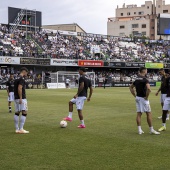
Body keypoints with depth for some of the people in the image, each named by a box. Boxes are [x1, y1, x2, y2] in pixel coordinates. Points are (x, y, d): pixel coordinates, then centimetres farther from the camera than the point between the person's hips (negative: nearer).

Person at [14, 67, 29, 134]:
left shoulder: (16, 78, 15)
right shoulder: (22, 79, -13)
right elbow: (19, 88, -22)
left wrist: (17, 97, 19)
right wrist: (20, 98, -21)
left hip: (16, 98, 9)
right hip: (22, 98, -9)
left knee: (17, 113, 9)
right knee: (24, 113, -6)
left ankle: (17, 129, 12)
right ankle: (21, 129, -9)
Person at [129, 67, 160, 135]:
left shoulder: (136, 79, 8)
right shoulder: (145, 79, -16)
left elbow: (131, 87, 20)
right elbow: (148, 89, -30)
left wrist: (135, 95, 17)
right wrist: (147, 96, -16)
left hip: (137, 98, 7)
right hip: (143, 98, -7)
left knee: (139, 113, 8)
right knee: (148, 113, 1)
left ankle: (139, 130, 9)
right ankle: (151, 130, 5)